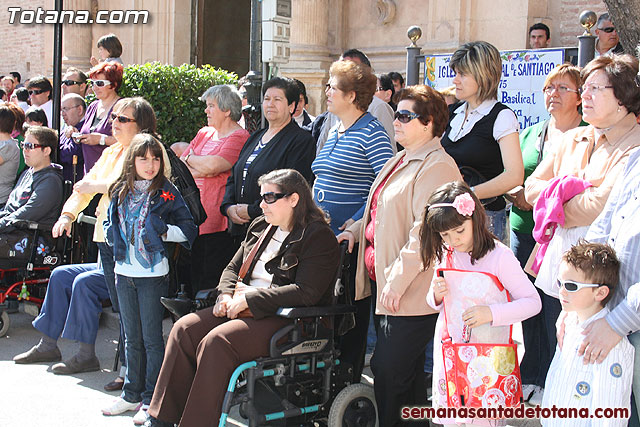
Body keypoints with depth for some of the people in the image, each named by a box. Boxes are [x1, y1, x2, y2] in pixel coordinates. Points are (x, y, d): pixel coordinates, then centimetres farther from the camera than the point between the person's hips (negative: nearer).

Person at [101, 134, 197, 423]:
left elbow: (189, 229, -6)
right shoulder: (120, 192, 10)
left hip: (153, 273, -5)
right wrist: (115, 237, 2)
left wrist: (161, 231, -17)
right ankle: (132, 395, 25)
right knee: (132, 338, 15)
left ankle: (151, 400, 8)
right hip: (125, 272, 5)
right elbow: (110, 224, 21)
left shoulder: (166, 193, -4)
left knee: (152, 338, 0)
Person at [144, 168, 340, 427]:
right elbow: (233, 267, 23)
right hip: (242, 308, 8)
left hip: (287, 319, -8)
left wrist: (249, 298, -18)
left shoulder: (318, 237, -9)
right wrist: (226, 294, -2)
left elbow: (306, 292, -19)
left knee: (216, 341, -29)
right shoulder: (261, 227, 17)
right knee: (184, 328, -12)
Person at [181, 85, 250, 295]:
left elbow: (213, 165, -18)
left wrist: (190, 159, 0)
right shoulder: (204, 133, 19)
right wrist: (201, 169, -5)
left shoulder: (239, 137, -5)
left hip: (217, 224, -7)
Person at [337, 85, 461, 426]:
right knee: (406, 374, 15)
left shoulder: (436, 166, -14)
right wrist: (356, 230, 16)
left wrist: (397, 280, -23)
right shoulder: (399, 161, 18)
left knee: (388, 371, -7)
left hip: (409, 293, -10)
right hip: (383, 284, 10)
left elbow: (425, 232, -22)